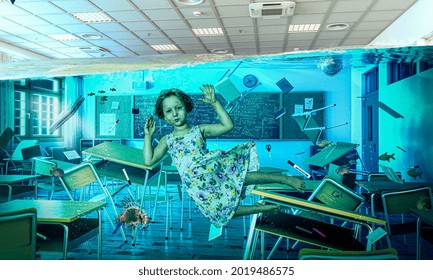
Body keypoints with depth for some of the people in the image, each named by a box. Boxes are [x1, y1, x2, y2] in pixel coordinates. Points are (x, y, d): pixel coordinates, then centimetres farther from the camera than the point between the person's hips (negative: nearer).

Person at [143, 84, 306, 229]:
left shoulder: (199, 130, 13)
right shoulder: (167, 140, 16)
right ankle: (258, 209, -17)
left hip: (211, 166, 0)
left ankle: (285, 179, -16)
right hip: (195, 181, 1)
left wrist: (214, 103, -1)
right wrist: (148, 135, 5)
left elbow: (228, 125, 1)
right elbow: (149, 160, 8)